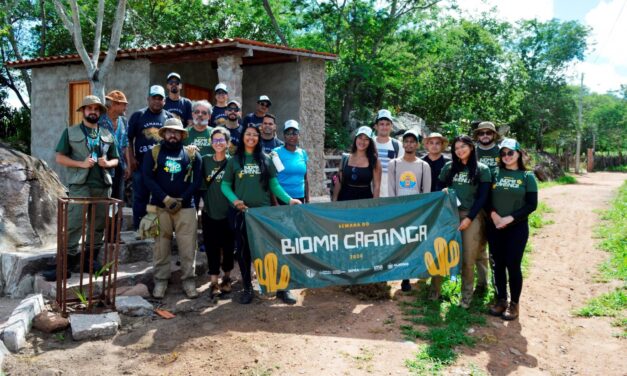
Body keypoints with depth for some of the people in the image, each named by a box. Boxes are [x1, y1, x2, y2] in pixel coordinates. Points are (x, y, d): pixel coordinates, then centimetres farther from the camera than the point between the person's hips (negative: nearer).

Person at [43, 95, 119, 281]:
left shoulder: (107, 135, 16)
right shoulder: (70, 132, 6)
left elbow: (115, 159, 19)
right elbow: (60, 157, 1)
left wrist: (107, 163, -4)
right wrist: (81, 164, -13)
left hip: (103, 185, 4)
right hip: (80, 185, -4)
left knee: (98, 225, 7)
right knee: (74, 225, -10)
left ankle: (90, 260, 18)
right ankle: (68, 264, -6)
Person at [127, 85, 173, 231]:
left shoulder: (169, 117, 9)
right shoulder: (138, 115, 4)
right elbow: (129, 139, 3)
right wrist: (131, 159, -5)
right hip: (141, 164, -1)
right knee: (140, 197, 4)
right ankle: (138, 229, 13)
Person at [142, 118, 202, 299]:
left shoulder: (192, 154, 7)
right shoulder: (154, 153, 6)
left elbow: (197, 180, 2)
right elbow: (148, 178, -2)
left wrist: (181, 199, -9)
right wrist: (166, 199, -12)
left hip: (186, 207, 0)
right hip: (160, 206, 0)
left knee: (188, 247, -1)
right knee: (161, 246, 4)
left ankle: (189, 281, 9)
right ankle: (160, 281, 15)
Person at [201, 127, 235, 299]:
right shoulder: (205, 160, 4)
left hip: (228, 212, -1)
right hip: (209, 211, 1)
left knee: (228, 246, 9)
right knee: (211, 247, 1)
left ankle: (226, 278, 27)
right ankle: (214, 282, 9)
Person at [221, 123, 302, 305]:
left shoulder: (266, 159, 7)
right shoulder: (234, 160, 5)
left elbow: (274, 184, 5)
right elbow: (225, 185, 6)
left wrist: (289, 199, -8)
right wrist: (234, 200, -12)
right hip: (243, 212, 0)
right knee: (243, 250, 6)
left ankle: (281, 288, 8)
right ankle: (247, 288, 19)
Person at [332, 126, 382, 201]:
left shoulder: (374, 161, -1)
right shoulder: (345, 159, 6)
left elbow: (376, 186, -3)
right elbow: (338, 183, 8)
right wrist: (334, 201, 2)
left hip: (364, 199, -2)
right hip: (344, 198, 2)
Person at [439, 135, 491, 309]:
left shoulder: (482, 169, 2)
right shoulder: (448, 167, 9)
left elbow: (482, 197, -3)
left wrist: (469, 218, -11)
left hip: (472, 216, -2)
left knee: (469, 257, 1)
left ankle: (467, 294, 13)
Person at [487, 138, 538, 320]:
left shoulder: (527, 176, 0)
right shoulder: (495, 173, 5)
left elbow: (532, 204, -5)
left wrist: (510, 218, -14)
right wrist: (493, 215, -13)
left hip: (517, 227, -2)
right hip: (495, 227, 2)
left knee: (513, 265, 0)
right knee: (498, 265, 8)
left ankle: (514, 303, 15)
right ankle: (501, 300, 22)